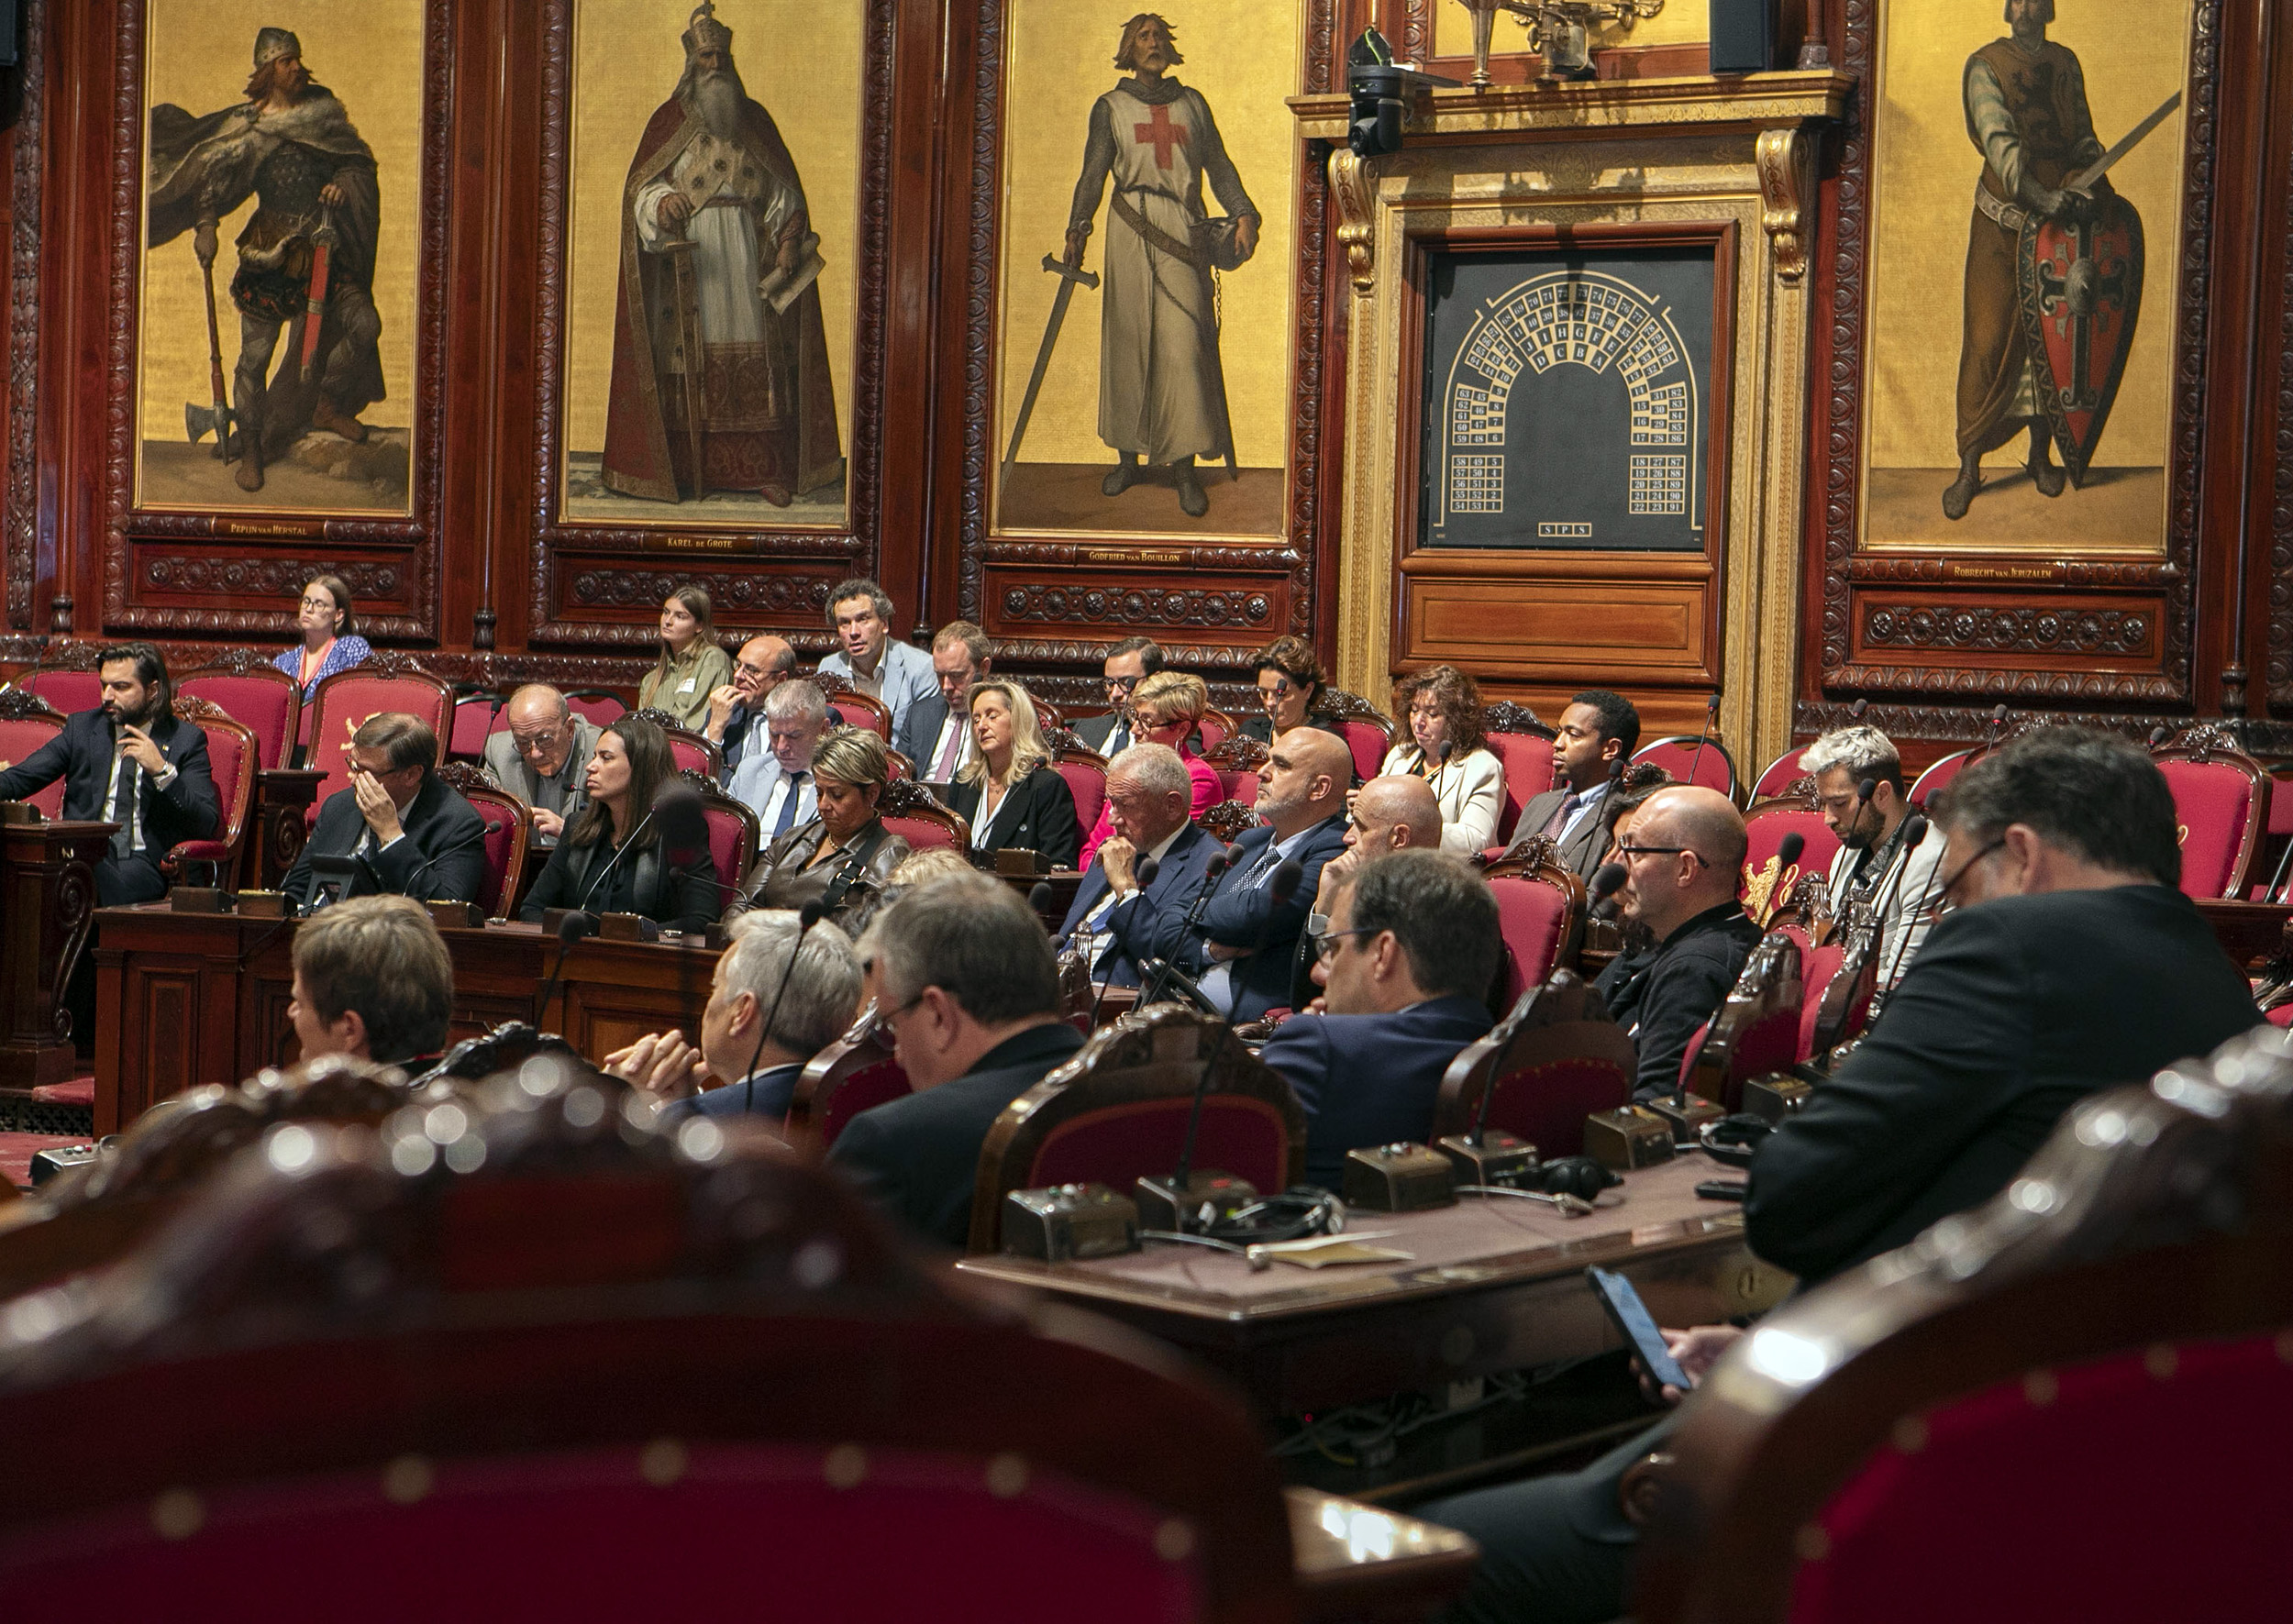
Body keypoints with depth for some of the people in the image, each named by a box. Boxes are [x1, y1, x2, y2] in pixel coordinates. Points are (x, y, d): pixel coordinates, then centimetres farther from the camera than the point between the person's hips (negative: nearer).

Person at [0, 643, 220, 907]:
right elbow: (22, 778, 10)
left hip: (143, 865, -3)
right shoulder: (82, 727, 17)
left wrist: (162, 771, -14)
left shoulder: (187, 740, 7)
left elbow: (206, 825, -2)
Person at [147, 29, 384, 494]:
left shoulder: (322, 108, 7)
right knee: (254, 356, -1)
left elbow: (358, 159, 13)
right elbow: (211, 178, -1)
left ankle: (327, 406, 17)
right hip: (269, 249, -3)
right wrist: (205, 225, -14)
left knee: (364, 324, -8)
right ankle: (249, 451, 13)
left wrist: (343, 182, -7)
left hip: (323, 246, 3)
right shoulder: (246, 125, -1)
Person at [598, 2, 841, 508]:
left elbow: (783, 193, 8)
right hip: (685, 256, -2)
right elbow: (641, 186, -3)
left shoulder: (755, 119, 11)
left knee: (756, 361, -4)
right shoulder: (668, 120, 5)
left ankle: (765, 470, -3)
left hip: (746, 256, 2)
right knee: (688, 361, -5)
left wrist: (788, 241, -8)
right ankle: (683, 470, -2)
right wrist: (662, 203, -26)